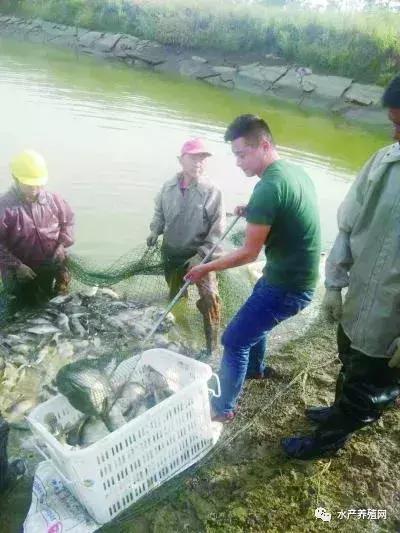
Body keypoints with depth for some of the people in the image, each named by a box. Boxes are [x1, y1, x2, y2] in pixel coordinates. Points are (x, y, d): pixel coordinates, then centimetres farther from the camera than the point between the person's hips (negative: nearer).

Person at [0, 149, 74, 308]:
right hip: (23, 270, -3)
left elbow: (68, 219, 7)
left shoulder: (52, 199, -9)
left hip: (51, 266, 3)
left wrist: (62, 244, -6)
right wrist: (16, 266, -24)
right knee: (29, 304, 13)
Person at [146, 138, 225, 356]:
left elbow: (217, 231, -16)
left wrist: (201, 255, -23)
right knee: (175, 294, 22)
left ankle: (211, 344, 3)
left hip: (200, 254, -4)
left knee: (209, 297, -15)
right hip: (171, 252, 4)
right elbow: (159, 211, 11)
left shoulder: (212, 192, -17)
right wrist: (155, 230, -6)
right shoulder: (168, 187, -7)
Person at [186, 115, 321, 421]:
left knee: (234, 341, 2)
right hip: (296, 278, 10)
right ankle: (255, 368, 53)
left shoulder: (268, 187, -25)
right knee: (253, 320, 30)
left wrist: (207, 268, -8)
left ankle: (223, 407, 19)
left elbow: (249, 254, -21)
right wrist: (253, 212, 11)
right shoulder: (295, 171, 4)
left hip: (286, 286, -10)